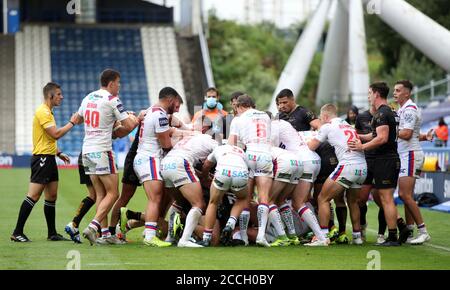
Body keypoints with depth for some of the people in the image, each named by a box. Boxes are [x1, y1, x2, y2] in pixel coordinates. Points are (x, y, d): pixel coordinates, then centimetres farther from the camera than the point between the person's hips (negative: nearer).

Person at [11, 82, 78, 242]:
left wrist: (59, 153, 22)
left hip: (49, 158, 10)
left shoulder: (48, 112, 19)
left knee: (52, 196, 11)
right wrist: (71, 123, -10)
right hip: (42, 158, -10)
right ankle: (17, 233, -11)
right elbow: (56, 134, -21)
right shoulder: (42, 112, -14)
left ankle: (52, 233, 16)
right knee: (33, 196, -12)